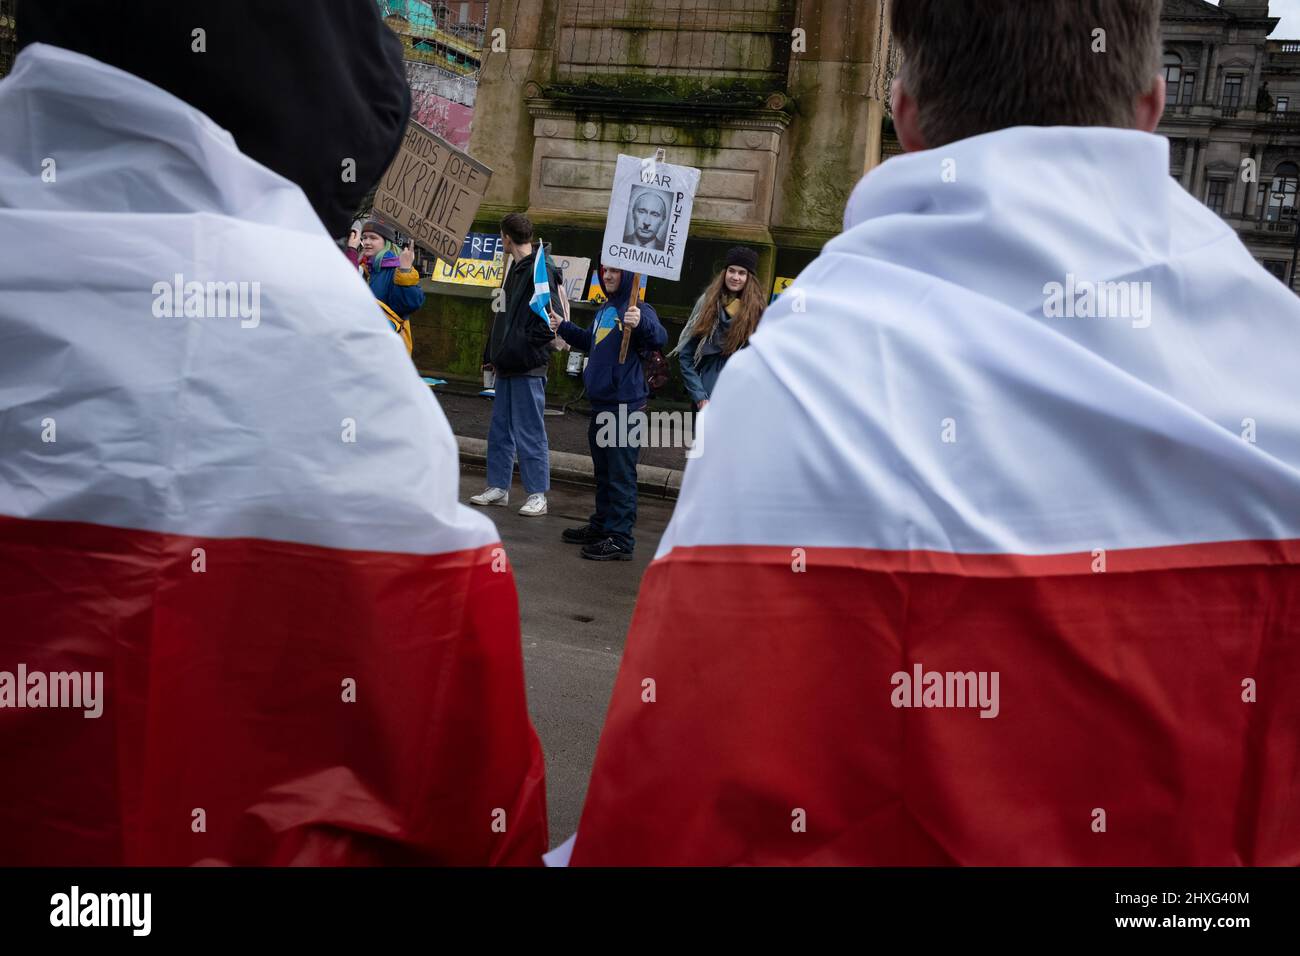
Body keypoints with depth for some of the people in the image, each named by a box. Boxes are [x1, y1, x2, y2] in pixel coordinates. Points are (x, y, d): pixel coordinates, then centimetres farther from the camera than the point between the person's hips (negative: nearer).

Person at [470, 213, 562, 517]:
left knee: (529, 432, -3)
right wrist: (492, 355, 17)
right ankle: (498, 487, 24)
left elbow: (551, 318, -20)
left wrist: (527, 349, -17)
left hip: (528, 367, -9)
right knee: (500, 429, 14)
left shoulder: (541, 269, -13)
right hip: (507, 365, 9)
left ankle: (538, 494, 6)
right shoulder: (516, 268, 16)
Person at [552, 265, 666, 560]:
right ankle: (601, 526, 32)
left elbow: (659, 338, -30)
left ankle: (620, 539, -1)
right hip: (600, 403, 9)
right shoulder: (604, 309, 15)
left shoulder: (639, 309, -12)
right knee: (603, 470, 19)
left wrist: (641, 323, -48)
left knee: (621, 473, -5)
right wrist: (563, 327, 27)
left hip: (625, 405, -9)